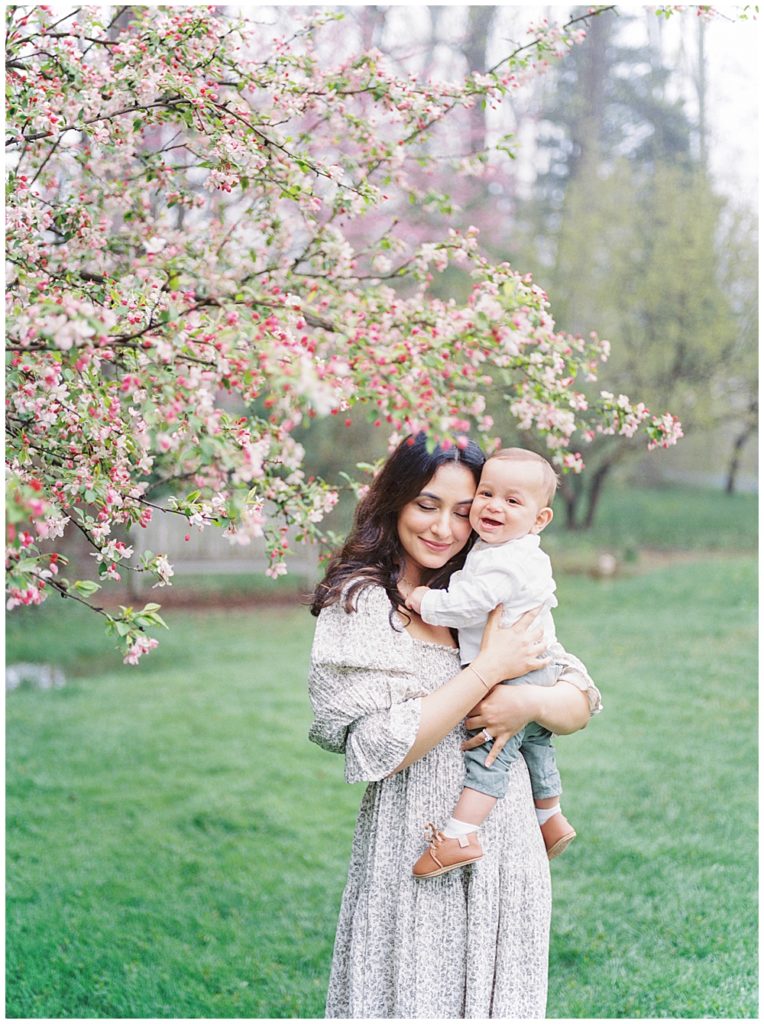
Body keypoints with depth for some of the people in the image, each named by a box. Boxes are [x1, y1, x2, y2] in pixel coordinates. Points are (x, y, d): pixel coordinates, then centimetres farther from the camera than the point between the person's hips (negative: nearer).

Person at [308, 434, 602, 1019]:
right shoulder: (361, 601, -8)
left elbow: (580, 704, 6)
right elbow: (378, 748, -18)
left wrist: (529, 703, -16)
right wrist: (492, 667, -15)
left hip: (508, 847, 5)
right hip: (416, 855, -5)